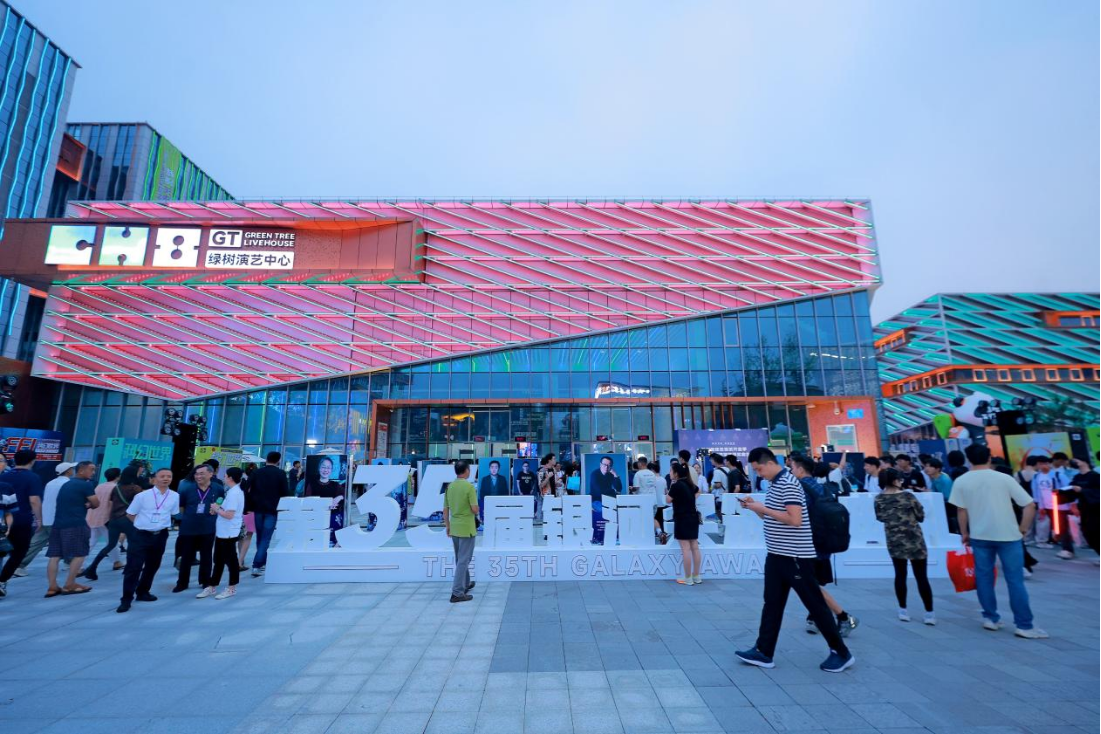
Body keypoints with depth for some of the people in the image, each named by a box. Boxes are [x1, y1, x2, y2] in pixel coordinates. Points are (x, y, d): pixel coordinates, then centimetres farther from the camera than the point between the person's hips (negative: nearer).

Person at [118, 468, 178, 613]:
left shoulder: (175, 496, -3)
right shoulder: (142, 495, -10)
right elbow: (130, 514, 2)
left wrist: (162, 524, 6)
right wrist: (143, 524, 2)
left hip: (160, 536, 3)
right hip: (141, 535, -3)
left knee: (152, 566, 16)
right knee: (133, 567, -5)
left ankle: (142, 592, 33)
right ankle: (126, 599, 6)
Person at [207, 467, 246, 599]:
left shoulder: (233, 493, -20)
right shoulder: (234, 491, 11)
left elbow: (229, 515, -24)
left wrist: (217, 509, -11)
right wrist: (217, 510, 4)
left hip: (228, 533, -10)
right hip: (222, 532, 10)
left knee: (230, 560, 3)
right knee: (218, 560, 17)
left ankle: (231, 588, 14)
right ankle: (212, 587, 27)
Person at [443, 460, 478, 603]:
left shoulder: (449, 486, 3)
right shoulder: (469, 486, -16)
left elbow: (445, 509, 8)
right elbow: (475, 509, -18)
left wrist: (447, 526, 18)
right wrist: (476, 514, 4)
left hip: (454, 528, 7)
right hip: (466, 528, -7)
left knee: (460, 559, 20)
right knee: (464, 560, 0)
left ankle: (465, 584, 35)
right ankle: (457, 592, 0)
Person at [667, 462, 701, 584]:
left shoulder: (677, 485, -15)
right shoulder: (691, 485, 10)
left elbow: (668, 500, -6)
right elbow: (698, 491, 33)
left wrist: (671, 488, 3)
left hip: (682, 519, -8)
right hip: (693, 518, 8)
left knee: (686, 549, -5)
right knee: (695, 548, 10)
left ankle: (688, 579, -1)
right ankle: (696, 576, 17)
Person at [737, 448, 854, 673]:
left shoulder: (788, 484, -18)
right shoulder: (773, 484, 11)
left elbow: (795, 520, -26)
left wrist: (763, 508, -22)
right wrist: (756, 508, 2)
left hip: (795, 556, -9)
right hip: (777, 555, 9)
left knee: (815, 604, 5)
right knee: (772, 604, 11)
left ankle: (841, 653, 22)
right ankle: (763, 652, 17)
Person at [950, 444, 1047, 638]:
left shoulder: (961, 482, -3)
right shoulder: (1004, 478, -5)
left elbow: (961, 510, -1)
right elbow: (1030, 505, -7)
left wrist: (964, 533, 11)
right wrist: (1023, 529, 4)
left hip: (980, 536, 1)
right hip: (1008, 535, 0)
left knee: (984, 577, 11)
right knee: (1015, 580, 5)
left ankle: (991, 618, 17)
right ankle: (1024, 625, 9)